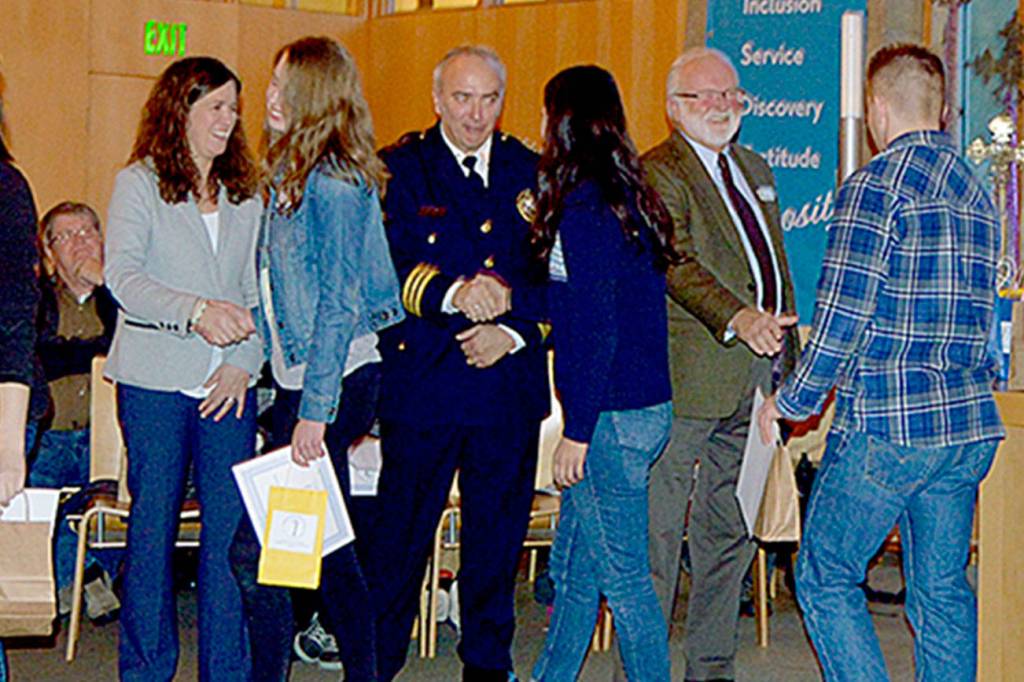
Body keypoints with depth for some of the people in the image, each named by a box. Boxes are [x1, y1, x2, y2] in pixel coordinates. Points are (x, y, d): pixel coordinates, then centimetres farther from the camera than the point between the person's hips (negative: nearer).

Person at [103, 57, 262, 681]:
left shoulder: (244, 195, 14)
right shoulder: (140, 183, 1)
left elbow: (257, 292, 12)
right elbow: (121, 278, -11)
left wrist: (244, 360, -3)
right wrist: (196, 312, -24)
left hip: (228, 383, 4)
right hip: (155, 380, -3)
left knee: (232, 525, 2)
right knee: (154, 523, 2)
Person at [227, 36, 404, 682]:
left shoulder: (333, 184, -14)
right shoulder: (290, 173, 15)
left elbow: (339, 306, -18)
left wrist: (314, 411, -19)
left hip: (335, 382, -10)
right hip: (300, 383, 10)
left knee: (256, 547, -9)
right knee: (330, 547, 13)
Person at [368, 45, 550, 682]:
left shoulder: (532, 174, 11)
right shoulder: (399, 169, 1)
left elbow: (557, 277, 10)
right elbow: (388, 267, -10)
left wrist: (516, 331, -6)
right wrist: (454, 294, -25)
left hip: (509, 384, 3)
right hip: (421, 383, -3)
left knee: (498, 533, 10)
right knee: (402, 532, 1)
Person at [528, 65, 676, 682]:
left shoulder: (584, 203, -16)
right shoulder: (628, 196, 11)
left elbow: (596, 326, -19)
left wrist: (578, 431, -16)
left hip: (611, 417, -10)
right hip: (643, 405, 10)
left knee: (623, 576, -2)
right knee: (572, 568, 20)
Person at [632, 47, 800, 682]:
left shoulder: (755, 170, 19)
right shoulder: (657, 174, -8)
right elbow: (677, 264, -22)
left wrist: (788, 358, 21)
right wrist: (737, 317, -37)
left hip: (754, 384, 8)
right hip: (690, 381, -8)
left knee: (729, 532, 15)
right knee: (658, 529, -4)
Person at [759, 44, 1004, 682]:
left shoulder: (876, 185, -10)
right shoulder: (977, 192, 13)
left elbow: (843, 312, -13)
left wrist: (792, 402, -2)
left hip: (886, 424, -7)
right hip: (968, 423, 7)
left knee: (826, 579, 3)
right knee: (943, 591, 12)